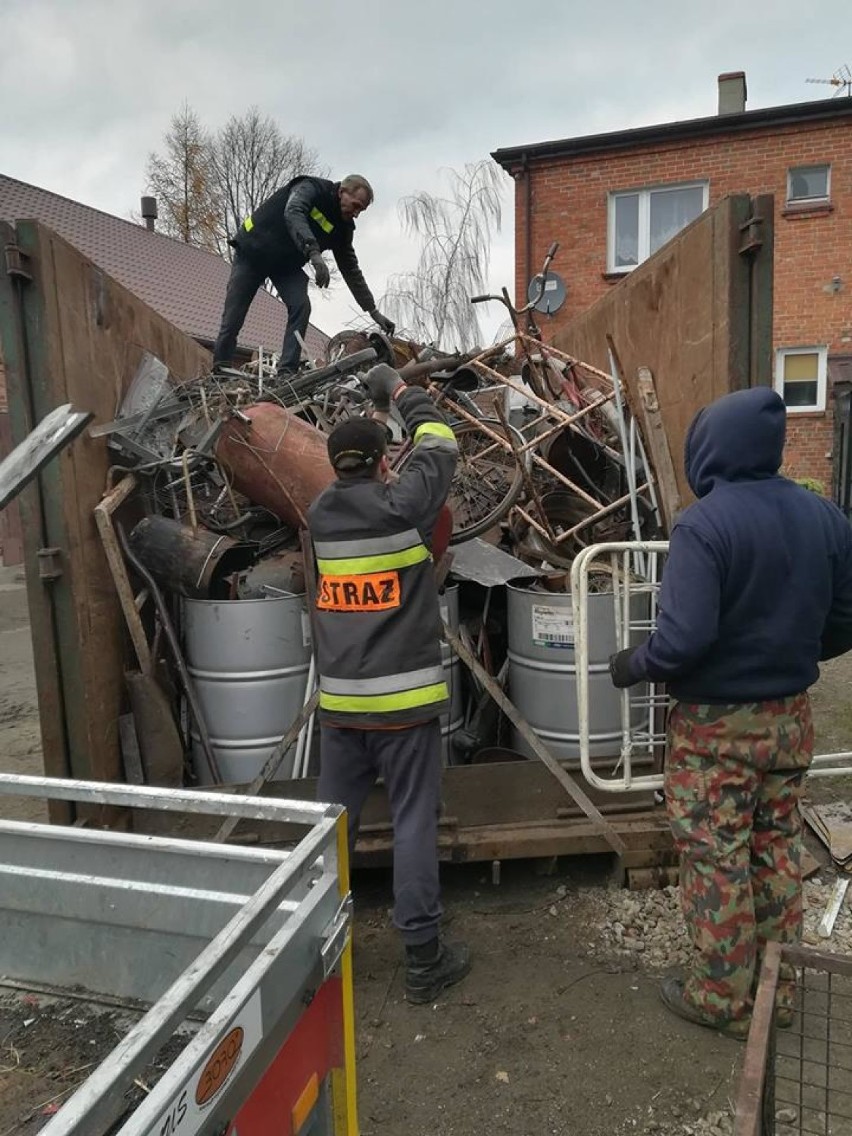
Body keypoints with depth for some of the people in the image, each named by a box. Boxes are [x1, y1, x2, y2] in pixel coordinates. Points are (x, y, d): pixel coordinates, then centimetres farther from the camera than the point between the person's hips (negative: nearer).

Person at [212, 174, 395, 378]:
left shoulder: (342, 227, -4)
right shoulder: (311, 188, -22)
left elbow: (352, 271, 0)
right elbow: (293, 213, -42)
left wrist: (373, 311, -6)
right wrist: (314, 253, -58)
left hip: (286, 264, 5)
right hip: (252, 251, -5)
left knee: (301, 307, -20)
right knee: (233, 315, -6)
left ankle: (287, 373, -20)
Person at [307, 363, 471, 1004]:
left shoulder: (322, 515, 4)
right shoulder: (402, 506, -9)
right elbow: (441, 445, 7)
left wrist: (371, 421, 33)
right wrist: (401, 391, 20)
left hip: (341, 701, 5)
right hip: (404, 699, -5)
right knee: (414, 823, 3)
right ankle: (425, 959, 13)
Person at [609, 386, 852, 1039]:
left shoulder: (704, 524, -22)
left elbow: (685, 637, -28)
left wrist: (632, 666, -10)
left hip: (716, 724, -6)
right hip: (791, 717, 7)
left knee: (717, 864, 9)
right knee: (779, 855, 20)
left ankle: (722, 999, 25)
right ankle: (779, 990, 35)